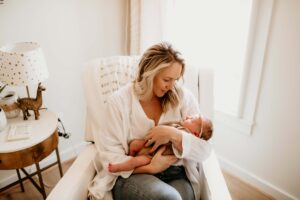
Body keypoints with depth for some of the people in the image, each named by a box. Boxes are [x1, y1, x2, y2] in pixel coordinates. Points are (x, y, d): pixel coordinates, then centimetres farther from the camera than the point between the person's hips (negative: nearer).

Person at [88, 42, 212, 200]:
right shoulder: (118, 101, -7)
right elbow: (110, 156, -7)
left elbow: (204, 151, -5)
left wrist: (174, 135, -21)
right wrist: (150, 168, -16)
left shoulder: (184, 98, -2)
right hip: (132, 175, -2)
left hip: (176, 174, 2)